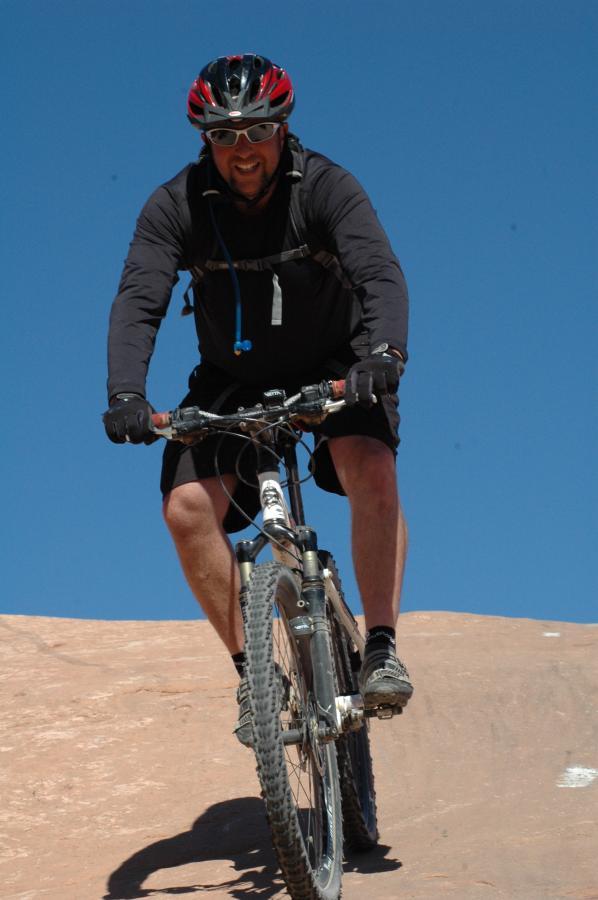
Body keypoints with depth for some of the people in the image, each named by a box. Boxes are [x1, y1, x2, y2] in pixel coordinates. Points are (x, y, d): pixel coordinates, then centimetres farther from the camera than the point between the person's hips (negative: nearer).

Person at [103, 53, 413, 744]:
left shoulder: (326, 187, -20)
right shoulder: (175, 206, -16)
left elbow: (380, 273, -33)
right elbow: (138, 300, -26)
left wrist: (383, 352, -53)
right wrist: (126, 391, -43)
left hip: (333, 366, -2)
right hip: (234, 378, 2)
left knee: (372, 472, -30)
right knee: (188, 507, -18)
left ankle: (380, 649, -22)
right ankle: (252, 672, -5)